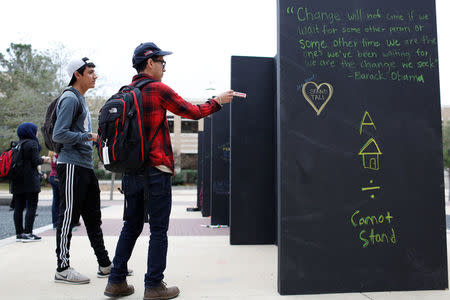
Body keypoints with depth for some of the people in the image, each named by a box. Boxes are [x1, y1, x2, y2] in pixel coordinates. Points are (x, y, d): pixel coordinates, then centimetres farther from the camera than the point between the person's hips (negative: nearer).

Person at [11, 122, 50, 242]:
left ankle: (19, 233, 12)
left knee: (18, 207, 8)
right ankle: (27, 233, -7)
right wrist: (43, 159, 5)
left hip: (17, 181, 8)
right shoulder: (32, 144, -8)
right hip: (30, 180, -7)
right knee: (31, 206, -4)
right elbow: (35, 161, -14)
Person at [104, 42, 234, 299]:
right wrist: (218, 101, 12)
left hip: (130, 172, 7)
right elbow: (193, 112, -3)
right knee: (159, 230, 1)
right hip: (155, 171, -7)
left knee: (131, 227, 15)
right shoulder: (158, 89, -8)